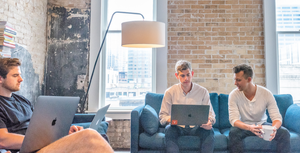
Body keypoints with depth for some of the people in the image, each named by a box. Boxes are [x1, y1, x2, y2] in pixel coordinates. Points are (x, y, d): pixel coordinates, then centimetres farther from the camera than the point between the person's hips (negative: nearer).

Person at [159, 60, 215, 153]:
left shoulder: (203, 91, 0)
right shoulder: (170, 92, -2)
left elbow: (210, 114, 1)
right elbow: (163, 116, -3)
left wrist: (209, 121, -24)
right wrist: (170, 119, -27)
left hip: (196, 127, 1)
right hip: (178, 127, -1)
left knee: (209, 130, -28)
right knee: (169, 129, -32)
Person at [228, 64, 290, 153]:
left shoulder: (266, 94, -14)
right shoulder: (234, 95, -18)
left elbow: (277, 117, -16)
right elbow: (233, 119, -24)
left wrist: (274, 128, -40)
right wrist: (249, 128, -44)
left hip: (262, 124, 2)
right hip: (244, 126, -2)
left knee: (284, 133, -23)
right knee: (233, 132, -34)